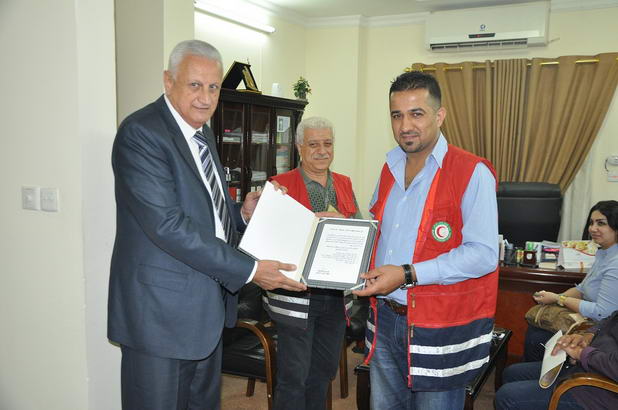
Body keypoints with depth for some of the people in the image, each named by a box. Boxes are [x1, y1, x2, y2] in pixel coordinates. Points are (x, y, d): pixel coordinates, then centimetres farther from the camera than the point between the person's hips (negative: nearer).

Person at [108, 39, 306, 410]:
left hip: (208, 306, 9)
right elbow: (166, 223, -25)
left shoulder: (203, 133, 12)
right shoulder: (140, 133, -17)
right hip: (162, 310, -9)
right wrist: (248, 269, -24)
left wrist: (242, 213, -1)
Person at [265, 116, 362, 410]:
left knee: (325, 370, 18)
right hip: (296, 294, -5)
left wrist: (339, 221, -14)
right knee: (294, 375, 2)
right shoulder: (282, 184, -5)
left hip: (337, 294, 5)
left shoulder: (344, 184, 10)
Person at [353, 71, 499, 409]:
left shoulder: (472, 173, -12)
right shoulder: (390, 169, 11)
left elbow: (483, 254, -21)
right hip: (385, 318, 7)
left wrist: (408, 274, -25)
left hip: (440, 329, -6)